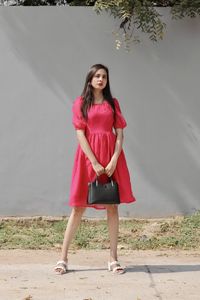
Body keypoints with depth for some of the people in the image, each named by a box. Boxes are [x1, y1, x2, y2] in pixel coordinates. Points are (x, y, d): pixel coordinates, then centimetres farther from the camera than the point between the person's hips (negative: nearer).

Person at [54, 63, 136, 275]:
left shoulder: (113, 103, 10)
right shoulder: (80, 103, 3)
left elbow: (120, 134, 4)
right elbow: (80, 134, -5)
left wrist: (114, 160, -11)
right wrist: (94, 163, -14)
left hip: (111, 157, 2)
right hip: (88, 156, -2)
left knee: (112, 206, 2)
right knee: (79, 207, -1)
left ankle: (113, 259, 7)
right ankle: (63, 258, 5)